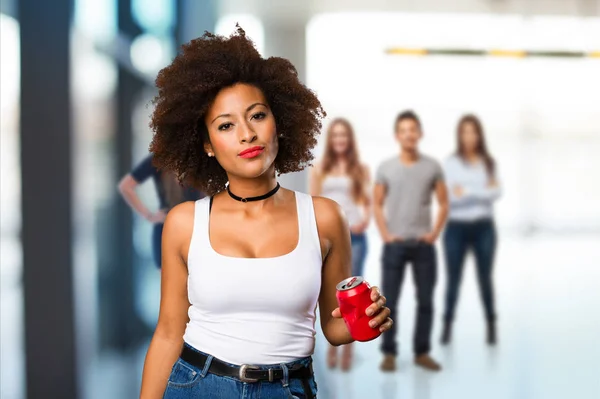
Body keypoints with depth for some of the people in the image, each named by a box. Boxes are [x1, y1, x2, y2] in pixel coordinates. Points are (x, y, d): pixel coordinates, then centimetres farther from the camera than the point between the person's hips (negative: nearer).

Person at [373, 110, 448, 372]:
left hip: (424, 244, 1)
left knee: (425, 301, 4)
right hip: (395, 244, -1)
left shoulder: (432, 167, 3)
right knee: (389, 301, -1)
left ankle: (422, 352, 15)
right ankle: (389, 353, 8)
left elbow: (443, 203, 7)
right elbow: (377, 204, 6)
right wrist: (385, 234, -5)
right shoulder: (385, 168, 1)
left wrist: (435, 233, -4)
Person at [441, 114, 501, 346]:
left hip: (484, 228, 2)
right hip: (457, 228, -2)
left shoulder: (489, 163, 6)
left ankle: (491, 325, 15)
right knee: (453, 278, 4)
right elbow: (446, 197, -11)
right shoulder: (450, 164, -2)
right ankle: (447, 325, 12)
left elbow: (496, 193, -6)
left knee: (485, 277, 7)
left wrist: (465, 191, -12)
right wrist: (482, 191, -12)